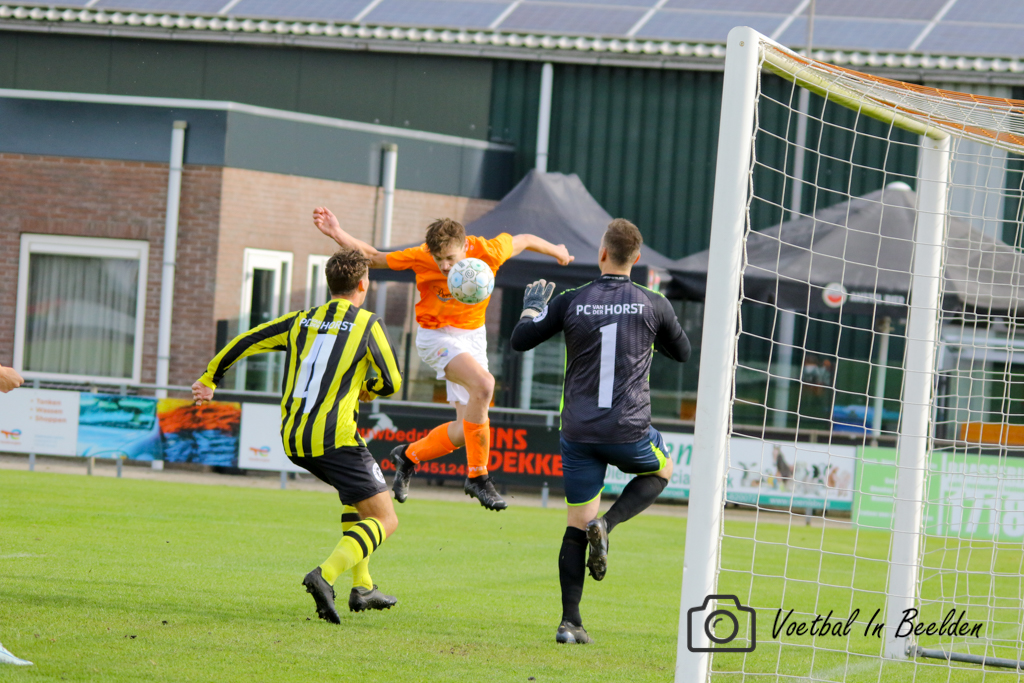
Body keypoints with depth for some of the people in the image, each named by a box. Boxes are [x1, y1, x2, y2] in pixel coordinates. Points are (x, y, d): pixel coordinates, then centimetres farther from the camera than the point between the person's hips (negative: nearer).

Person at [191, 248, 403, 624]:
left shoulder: (301, 321, 14)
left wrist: (208, 379, 32)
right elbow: (391, 382, 2)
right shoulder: (367, 324, 0)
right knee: (384, 519, -2)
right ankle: (325, 575, -26)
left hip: (293, 438, 7)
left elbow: (244, 342, 17)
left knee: (357, 491, 31)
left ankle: (362, 586, 27)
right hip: (334, 435, -7)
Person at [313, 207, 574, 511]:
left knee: (466, 429, -1)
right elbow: (374, 258, -6)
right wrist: (337, 233, -20)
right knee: (483, 383, -32)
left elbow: (525, 240, 2)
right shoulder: (420, 257, -20)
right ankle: (477, 476, -22)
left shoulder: (488, 252, -19)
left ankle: (409, 455, 26)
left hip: (473, 336, 4)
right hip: (436, 335, -4)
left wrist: (558, 252, 20)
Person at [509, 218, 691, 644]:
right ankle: (607, 524, 4)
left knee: (576, 528, 9)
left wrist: (532, 306, 23)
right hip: (629, 431, -1)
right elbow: (682, 352, 15)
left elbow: (520, 341, 5)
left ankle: (570, 622, 1)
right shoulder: (653, 305, -3)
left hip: (579, 434, 1)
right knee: (661, 471, 30)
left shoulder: (571, 302, -3)